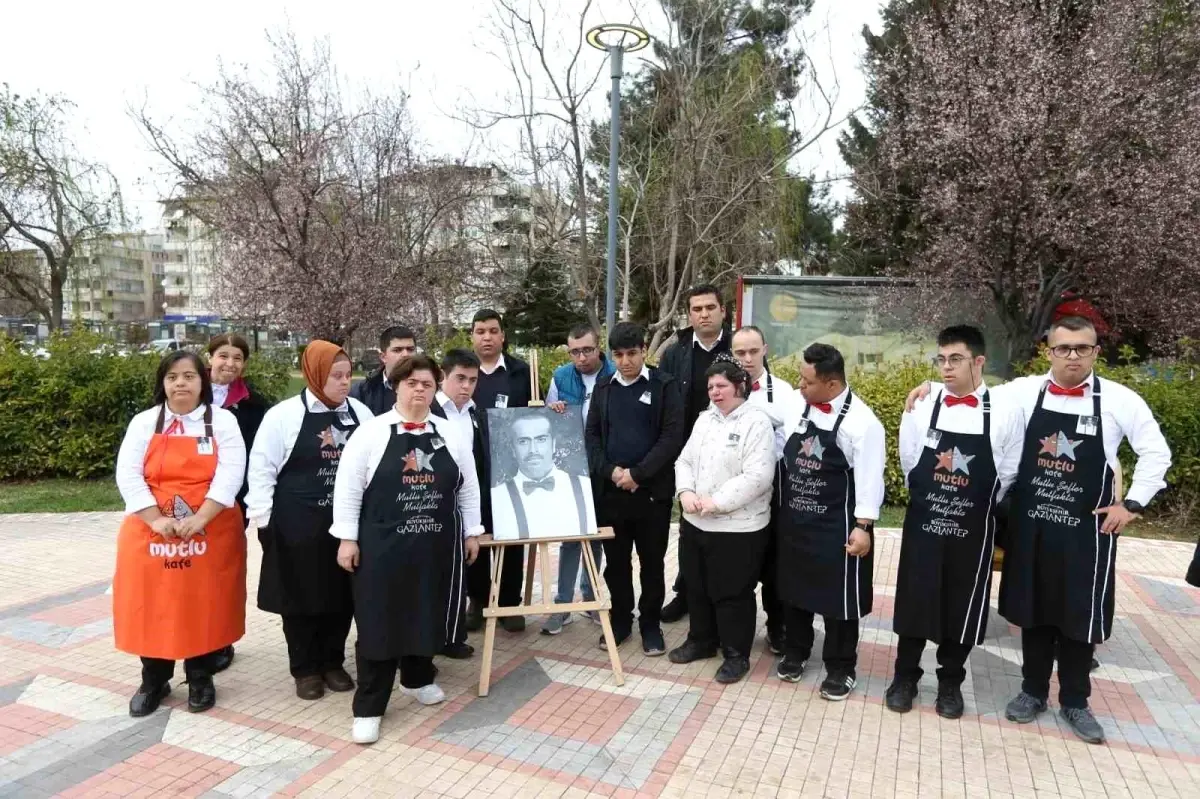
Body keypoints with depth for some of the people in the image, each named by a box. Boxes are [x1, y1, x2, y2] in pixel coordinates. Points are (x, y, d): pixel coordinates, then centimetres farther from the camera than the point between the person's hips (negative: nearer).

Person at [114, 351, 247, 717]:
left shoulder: (223, 421, -2)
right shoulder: (144, 423, 4)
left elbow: (230, 475, -11)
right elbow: (128, 476, -4)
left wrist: (198, 519, -20)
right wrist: (157, 521, -15)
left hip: (211, 533, -1)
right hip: (151, 533, 2)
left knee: (205, 605, 7)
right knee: (153, 606, 9)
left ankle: (200, 679, 24)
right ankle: (154, 681, 27)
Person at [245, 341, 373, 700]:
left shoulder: (361, 413, 4)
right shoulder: (284, 414, -6)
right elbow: (262, 468, -4)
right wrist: (264, 518, -7)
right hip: (297, 525, -3)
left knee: (342, 596, 11)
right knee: (301, 597, 9)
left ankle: (333, 663, 29)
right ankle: (305, 669, 25)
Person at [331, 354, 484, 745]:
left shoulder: (451, 434, 4)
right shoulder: (371, 432, -6)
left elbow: (468, 486, 9)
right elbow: (348, 487, -6)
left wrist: (471, 532, 9)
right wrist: (347, 538, -8)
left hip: (437, 544, 4)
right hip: (382, 545, -3)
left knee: (428, 614, 16)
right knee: (379, 621, 2)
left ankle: (417, 678, 40)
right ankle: (368, 707, 15)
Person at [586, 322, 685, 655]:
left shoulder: (665, 386, -3)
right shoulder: (604, 388, 9)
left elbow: (673, 437, -11)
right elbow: (592, 435, 6)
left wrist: (638, 473, -15)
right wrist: (609, 471, -10)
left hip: (653, 490, -3)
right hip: (610, 490, 3)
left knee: (652, 562, 8)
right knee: (616, 561, 12)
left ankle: (650, 623, 23)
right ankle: (620, 618, 28)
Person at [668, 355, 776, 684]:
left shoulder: (757, 422, -13)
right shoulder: (704, 419, 10)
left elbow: (757, 477, -21)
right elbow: (684, 461, 12)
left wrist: (716, 502, -21)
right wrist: (686, 493, -7)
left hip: (738, 527, -7)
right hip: (695, 522, 7)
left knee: (732, 594, 5)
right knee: (696, 586, 19)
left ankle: (736, 654, 23)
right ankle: (701, 640, 38)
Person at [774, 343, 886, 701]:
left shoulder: (861, 421, -16)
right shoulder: (800, 408, 2)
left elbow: (869, 479, -15)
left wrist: (862, 527, -17)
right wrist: (783, 508, 11)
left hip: (836, 527, -6)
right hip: (794, 521, 6)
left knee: (838, 598, 8)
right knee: (794, 589, 18)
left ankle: (840, 668, 26)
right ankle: (795, 652, 38)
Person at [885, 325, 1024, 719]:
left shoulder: (1006, 411, -8)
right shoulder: (921, 406, -6)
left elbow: (1008, 473, 1)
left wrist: (978, 505, 7)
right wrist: (929, 498, 9)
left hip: (973, 529, 0)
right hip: (923, 522, 0)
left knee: (963, 606, 12)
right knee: (913, 600, 9)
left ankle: (950, 682, 33)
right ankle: (905, 676, 28)